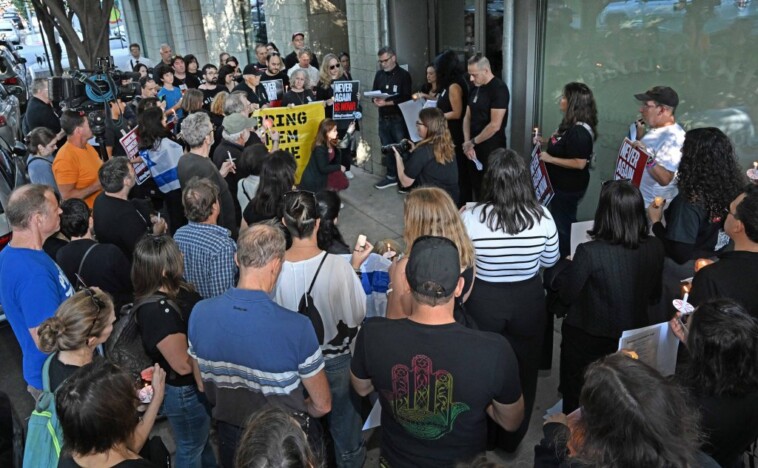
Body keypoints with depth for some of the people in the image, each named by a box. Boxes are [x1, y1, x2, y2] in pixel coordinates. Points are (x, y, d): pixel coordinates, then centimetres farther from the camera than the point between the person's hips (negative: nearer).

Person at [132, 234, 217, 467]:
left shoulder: (177, 290, -6)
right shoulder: (158, 311, -33)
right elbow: (184, 364, -28)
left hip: (198, 384, 9)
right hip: (185, 392, -9)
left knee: (204, 439, 32)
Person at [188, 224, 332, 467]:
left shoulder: (200, 313, -18)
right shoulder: (296, 327, -31)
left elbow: (203, 386, -1)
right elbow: (322, 405, -16)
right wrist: (293, 415, 4)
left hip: (230, 438, 3)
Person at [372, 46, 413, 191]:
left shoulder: (404, 75, -6)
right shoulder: (379, 74, 10)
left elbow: (406, 98, -14)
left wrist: (387, 103, -20)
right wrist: (375, 100, -10)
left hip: (398, 118, -5)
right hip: (383, 118, 6)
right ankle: (391, 176, 25)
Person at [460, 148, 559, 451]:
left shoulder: (470, 218, -22)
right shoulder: (542, 217, -15)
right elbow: (550, 261, 0)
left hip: (483, 303, -1)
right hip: (528, 302, 2)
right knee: (523, 371, 22)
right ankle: (512, 438, 43)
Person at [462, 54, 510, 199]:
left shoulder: (499, 89, -14)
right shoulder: (474, 89, 11)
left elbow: (495, 125, -20)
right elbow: (467, 117, 10)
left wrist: (472, 142, -11)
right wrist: (467, 143, -4)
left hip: (492, 150, -7)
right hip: (475, 148, 7)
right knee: (477, 190, 13)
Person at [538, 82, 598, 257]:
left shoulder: (579, 131, -28)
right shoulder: (571, 124, 4)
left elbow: (579, 163, -30)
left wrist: (550, 159, -26)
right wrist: (545, 142, 5)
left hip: (569, 187, -10)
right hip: (562, 183, 10)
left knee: (563, 225, 5)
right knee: (564, 222, 22)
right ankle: (564, 258, 38)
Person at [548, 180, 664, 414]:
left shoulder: (589, 252, -30)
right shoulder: (655, 248, -14)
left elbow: (567, 294, -15)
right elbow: (654, 296, 1)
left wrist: (569, 266, 1)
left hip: (588, 340, -4)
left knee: (576, 399, 21)